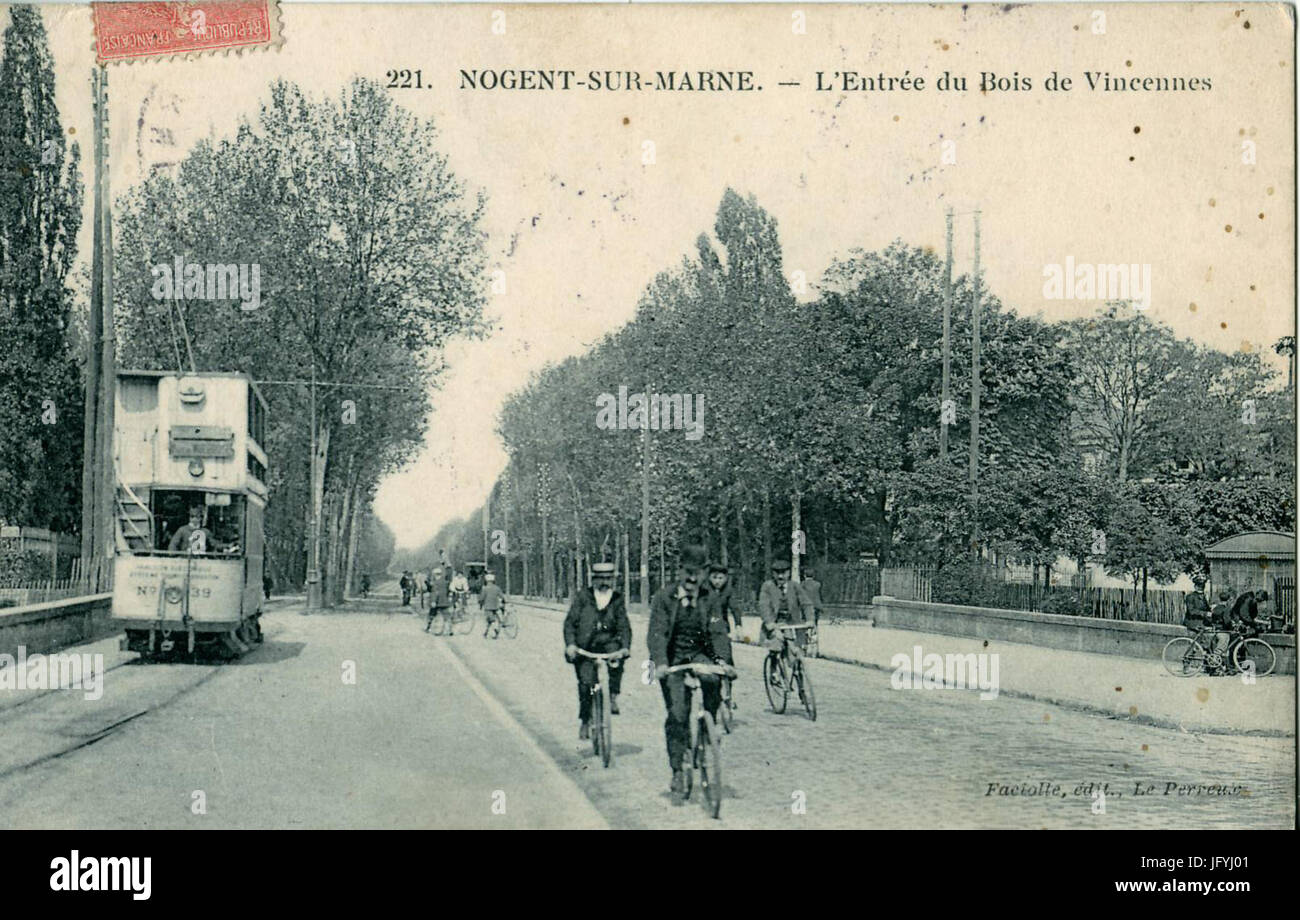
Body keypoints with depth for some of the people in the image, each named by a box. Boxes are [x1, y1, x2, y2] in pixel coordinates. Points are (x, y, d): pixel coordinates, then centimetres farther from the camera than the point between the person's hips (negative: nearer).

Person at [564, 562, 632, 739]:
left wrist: (626, 646, -17)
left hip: (607, 644, 1)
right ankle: (585, 721, 6)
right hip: (584, 649, -1)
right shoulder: (582, 596, 1)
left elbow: (624, 625, -1)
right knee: (586, 682, -14)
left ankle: (613, 696, -17)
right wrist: (570, 644, -16)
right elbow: (570, 622, -1)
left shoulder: (617, 599, 6)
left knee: (616, 650, -32)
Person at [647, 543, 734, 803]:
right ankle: (677, 774, 1)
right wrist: (660, 662, -32)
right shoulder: (664, 597, -7)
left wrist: (722, 659, -26)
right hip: (672, 660, -1)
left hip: (699, 654, 1)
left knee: (712, 679, -33)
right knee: (677, 715, -9)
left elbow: (718, 632, -7)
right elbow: (657, 633, -16)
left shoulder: (710, 599, -1)